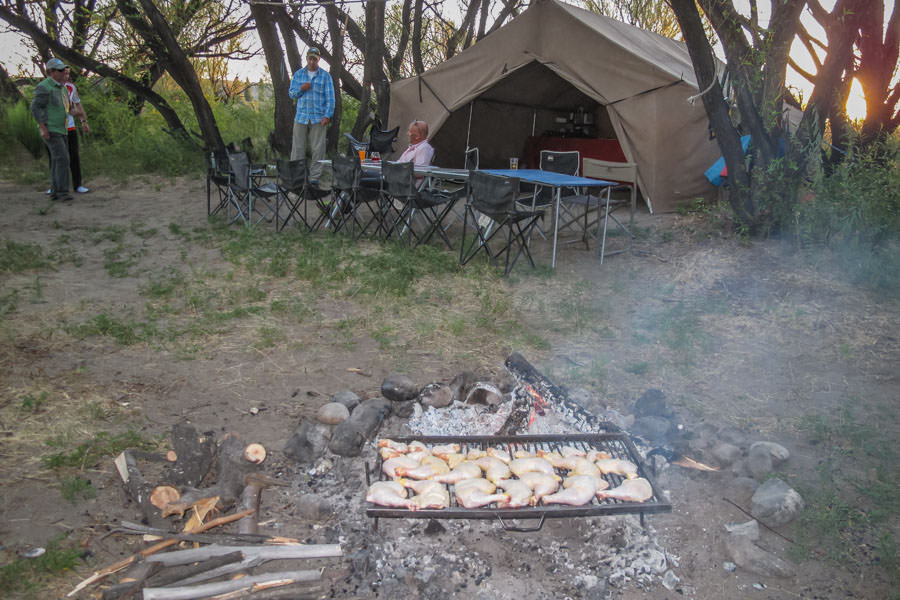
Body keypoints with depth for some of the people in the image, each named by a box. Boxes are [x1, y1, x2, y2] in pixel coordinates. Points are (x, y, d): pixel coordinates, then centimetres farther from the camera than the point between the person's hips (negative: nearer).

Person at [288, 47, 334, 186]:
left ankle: (314, 176, 6)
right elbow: (291, 93, 11)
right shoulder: (298, 74, 11)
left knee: (317, 148, -1)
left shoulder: (325, 76, 4)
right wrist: (301, 89, -10)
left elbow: (330, 97, -1)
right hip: (301, 116, 2)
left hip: (318, 118, -2)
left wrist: (327, 115, -11)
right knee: (298, 147, 1)